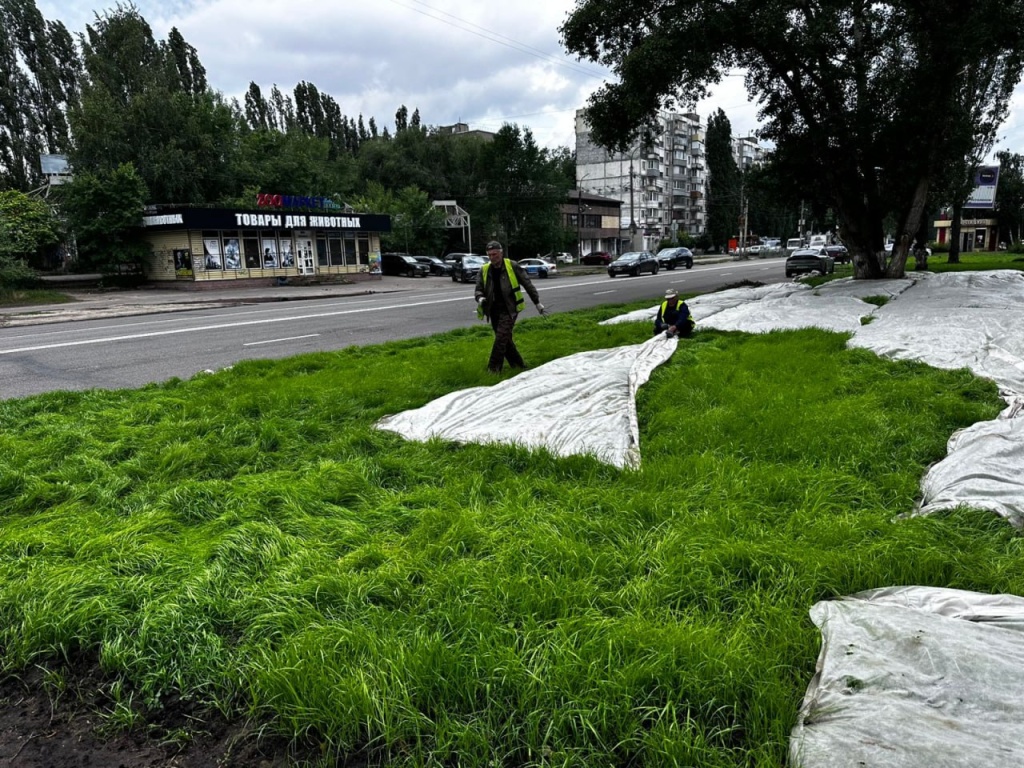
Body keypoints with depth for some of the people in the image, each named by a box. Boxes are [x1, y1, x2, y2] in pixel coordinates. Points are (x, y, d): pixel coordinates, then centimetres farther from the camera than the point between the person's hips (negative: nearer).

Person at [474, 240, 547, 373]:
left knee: (501, 338, -14)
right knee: (505, 339, 11)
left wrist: (537, 302, 1)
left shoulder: (512, 266, -6)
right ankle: (518, 364, 27)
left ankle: (494, 369, -11)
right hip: (494, 311, 5)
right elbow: (479, 289, 6)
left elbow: (527, 284, 0)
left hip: (509, 309, -5)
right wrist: (480, 298, -19)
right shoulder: (484, 270, 4)